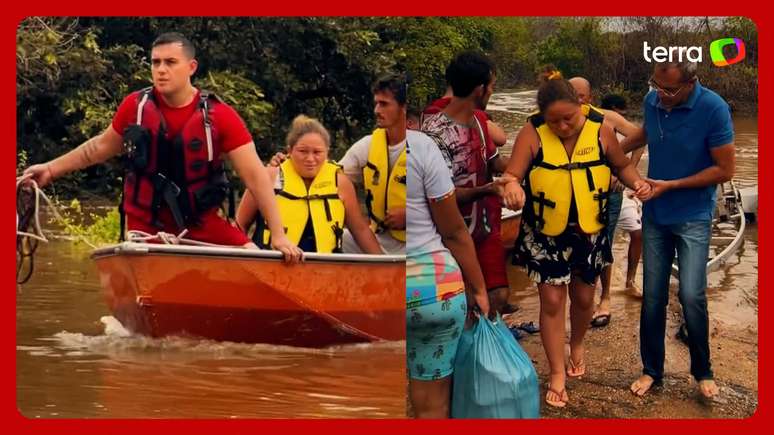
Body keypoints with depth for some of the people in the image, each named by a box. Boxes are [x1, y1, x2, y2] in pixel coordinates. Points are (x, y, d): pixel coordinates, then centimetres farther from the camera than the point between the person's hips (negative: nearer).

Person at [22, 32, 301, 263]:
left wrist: (278, 235, -20)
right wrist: (51, 169, 13)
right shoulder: (135, 107, -5)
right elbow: (102, 146, 14)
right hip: (146, 227, 1)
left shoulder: (220, 116, -12)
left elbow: (255, 175, -14)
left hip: (202, 224, -1)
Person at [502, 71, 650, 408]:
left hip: (589, 232, 2)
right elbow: (511, 175, -20)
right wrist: (511, 187, -44)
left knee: (583, 297, 17)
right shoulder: (532, 134, -18)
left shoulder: (600, 130, -12)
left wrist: (637, 182, -18)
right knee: (552, 301, 0)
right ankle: (558, 374, 13)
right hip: (545, 234, -2)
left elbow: (621, 165, 3)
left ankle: (577, 345, 48)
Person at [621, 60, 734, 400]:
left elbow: (724, 170, -15)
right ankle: (652, 370, 21)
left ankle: (702, 371, 11)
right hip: (655, 215, 4)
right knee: (652, 295, 7)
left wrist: (670, 186, -17)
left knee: (691, 295, -9)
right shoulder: (652, 101, -5)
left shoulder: (713, 109, -20)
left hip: (693, 218, -4)